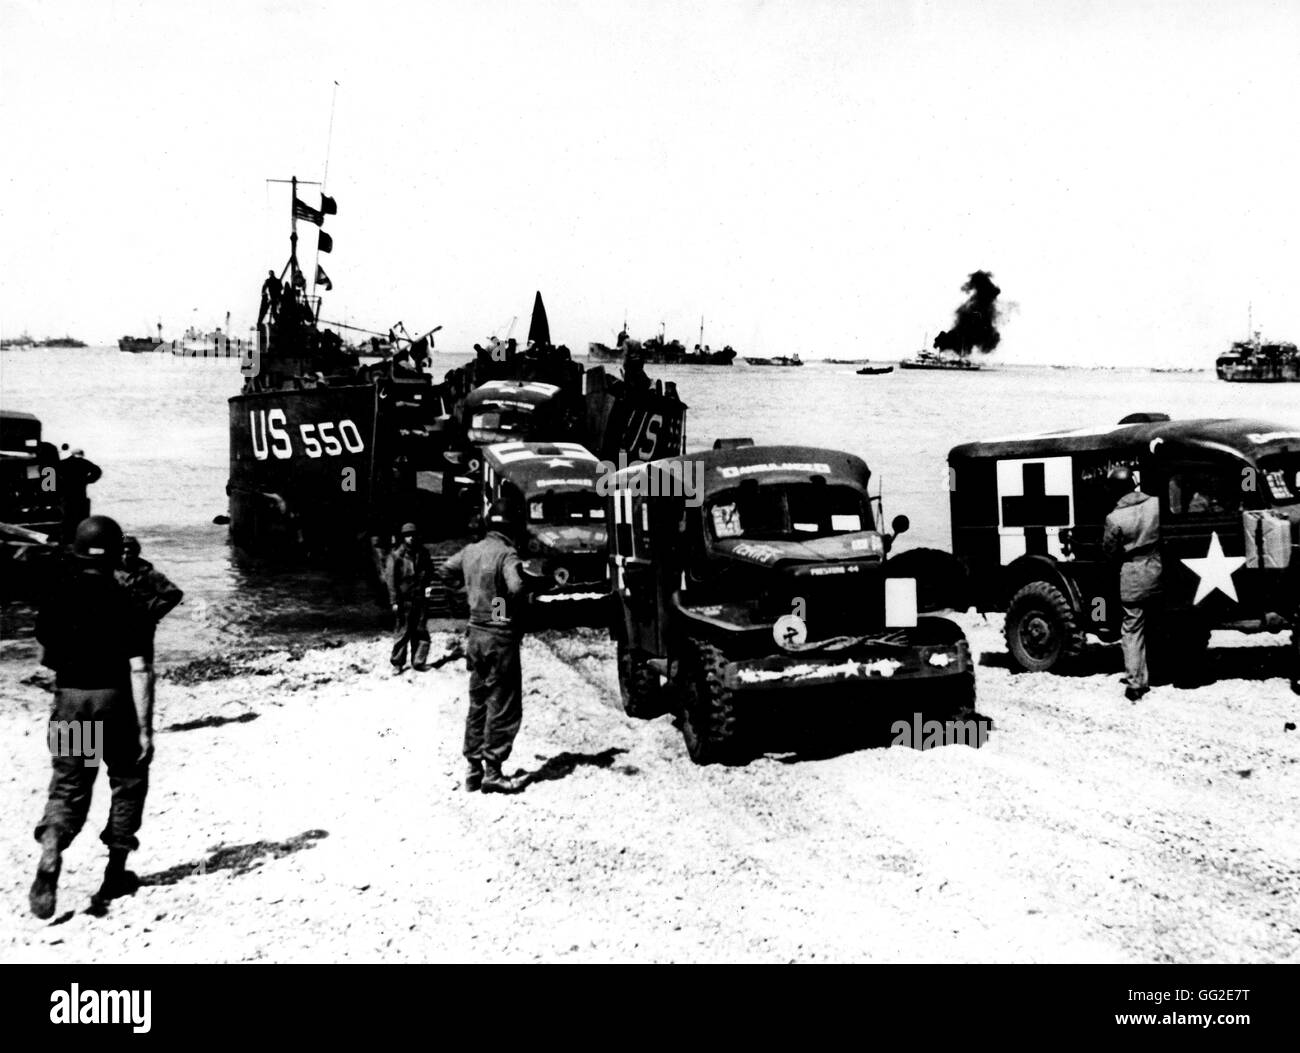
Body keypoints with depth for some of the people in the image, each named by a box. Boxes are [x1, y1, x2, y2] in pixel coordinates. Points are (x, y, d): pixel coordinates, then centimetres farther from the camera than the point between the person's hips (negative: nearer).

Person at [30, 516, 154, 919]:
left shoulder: (58, 598, -1)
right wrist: (145, 728, -14)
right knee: (128, 782, 16)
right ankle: (115, 873, 20)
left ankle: (49, 863, -15)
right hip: (115, 702, -3)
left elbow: (46, 656, 10)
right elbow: (139, 670, -17)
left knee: (68, 788, 9)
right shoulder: (125, 604, -12)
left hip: (69, 699, 3)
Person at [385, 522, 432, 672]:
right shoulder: (396, 555, -8)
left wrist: (424, 579, 3)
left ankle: (418, 662, 14)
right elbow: (390, 578, -10)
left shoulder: (422, 553, 5)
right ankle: (397, 663, 14)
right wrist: (394, 601, -13)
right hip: (404, 599, -4)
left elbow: (429, 570, 23)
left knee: (421, 632, 5)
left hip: (419, 598, 4)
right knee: (403, 633, 1)